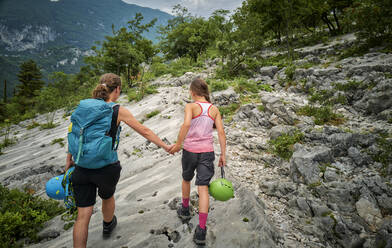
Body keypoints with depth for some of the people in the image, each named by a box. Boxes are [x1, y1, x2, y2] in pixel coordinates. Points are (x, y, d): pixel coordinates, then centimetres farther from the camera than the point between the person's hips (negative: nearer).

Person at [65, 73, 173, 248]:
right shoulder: (118, 111, -8)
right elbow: (144, 131, -3)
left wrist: (69, 160, 19)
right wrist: (165, 146, 7)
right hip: (107, 167, -2)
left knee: (83, 215, 9)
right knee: (107, 197, 29)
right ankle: (108, 225, 57)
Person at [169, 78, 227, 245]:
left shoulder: (191, 106, -8)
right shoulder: (214, 109, 4)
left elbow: (186, 124, -27)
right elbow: (221, 132, -1)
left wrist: (178, 144, -19)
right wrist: (223, 155, 3)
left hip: (190, 151, -2)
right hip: (207, 152, 2)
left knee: (186, 179, 24)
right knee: (203, 188, 0)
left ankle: (185, 210, 45)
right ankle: (201, 231, -3)